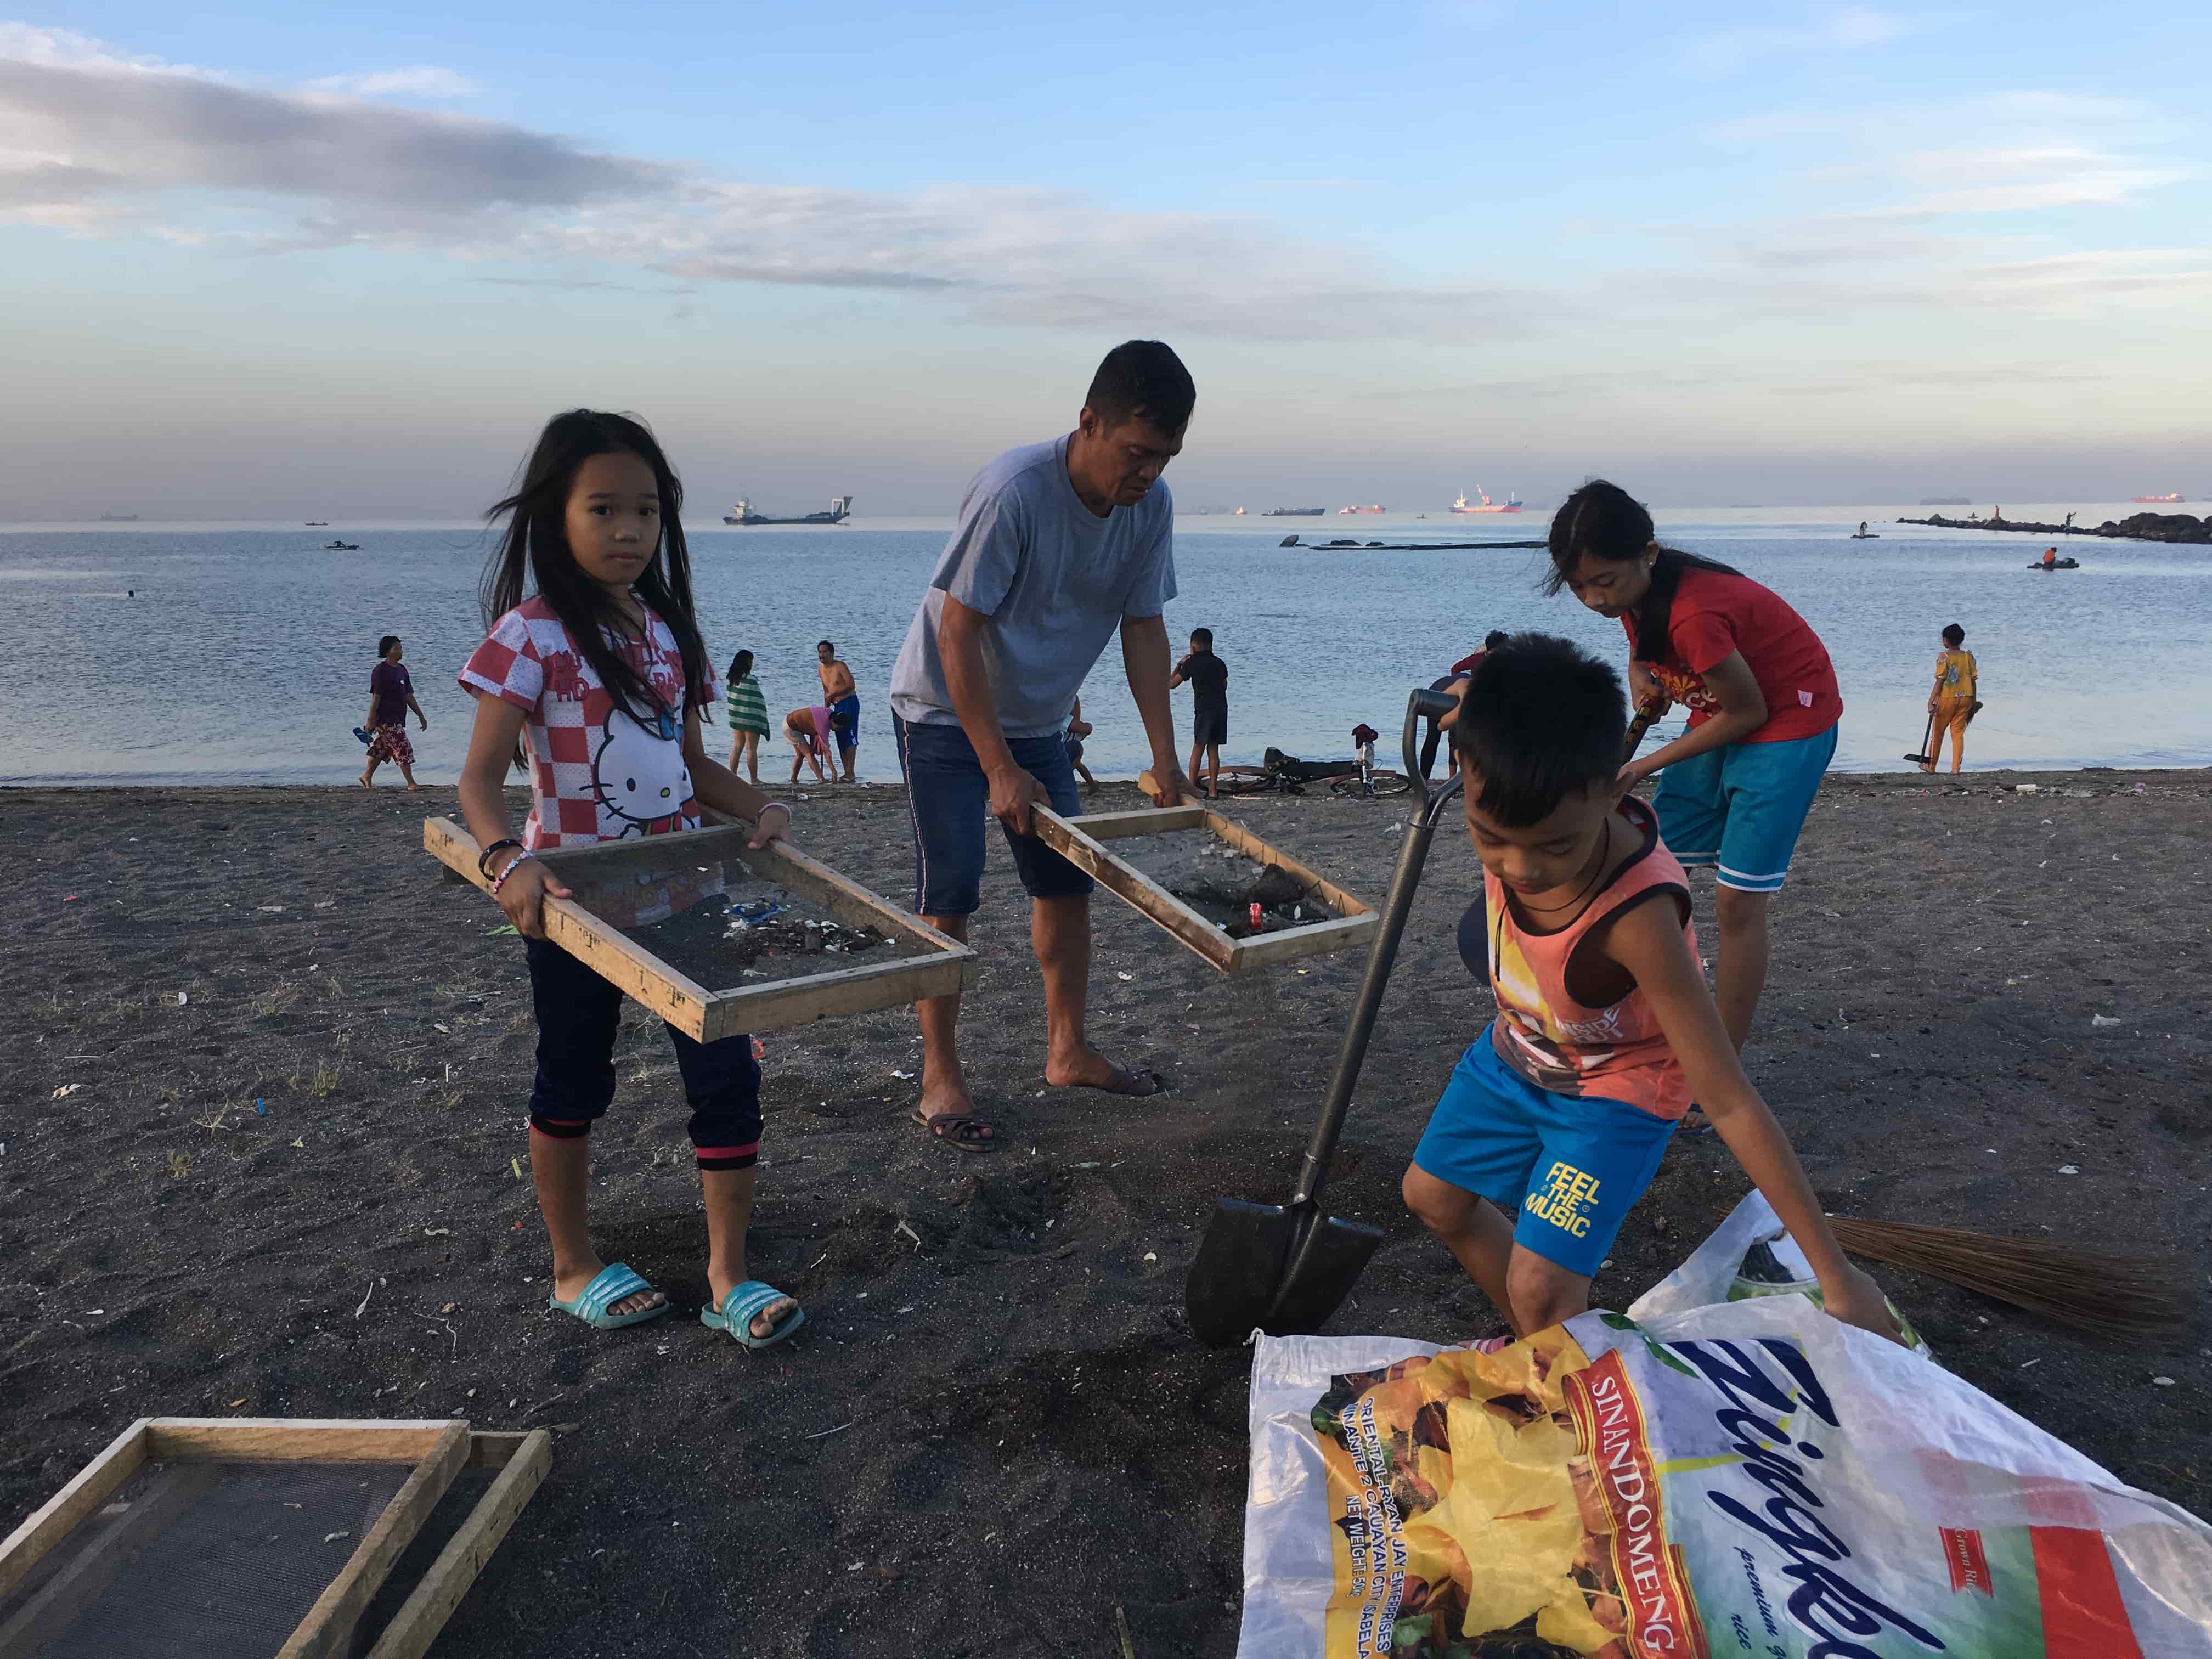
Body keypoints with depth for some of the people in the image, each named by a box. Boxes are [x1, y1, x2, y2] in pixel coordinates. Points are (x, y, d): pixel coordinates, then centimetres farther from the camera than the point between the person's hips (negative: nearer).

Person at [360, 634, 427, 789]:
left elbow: (409, 696, 17)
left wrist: (421, 716, 14)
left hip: (397, 718, 9)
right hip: (386, 719, -9)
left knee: (381, 748, 16)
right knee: (403, 749, -10)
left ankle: (367, 777, 29)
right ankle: (411, 784, -8)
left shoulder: (401, 670, 14)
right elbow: (376, 698, -15)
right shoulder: (380, 671, -12)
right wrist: (370, 722, -15)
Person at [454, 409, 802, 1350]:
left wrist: (758, 807, -5)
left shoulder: (667, 631, 5)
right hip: (576, 901, -5)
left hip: (680, 890, 5)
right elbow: (481, 775, -20)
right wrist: (507, 859, -38)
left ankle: (728, 1279, 12)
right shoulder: (533, 635, -14)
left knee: (728, 1077, 0)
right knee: (573, 1087, 14)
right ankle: (574, 1270, 32)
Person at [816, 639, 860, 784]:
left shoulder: (840, 666, -10)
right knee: (841, 740, 6)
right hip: (837, 706, 8)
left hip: (849, 703, -8)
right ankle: (847, 772, 9)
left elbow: (851, 685, -18)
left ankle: (850, 773, -11)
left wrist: (833, 694, -18)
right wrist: (826, 708, 15)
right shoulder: (821, 670, 12)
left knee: (849, 737, -11)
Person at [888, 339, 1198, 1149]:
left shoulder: (1151, 505, -10)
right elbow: (958, 633, -26)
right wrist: (999, 770, -25)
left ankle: (1068, 1051, 25)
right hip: (945, 712, -6)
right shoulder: (1014, 490, -30)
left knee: (1067, 883, 10)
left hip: (1037, 719, 7)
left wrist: (1165, 759, -5)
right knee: (950, 896, -8)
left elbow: (1144, 628, -1)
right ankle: (940, 1082, 2)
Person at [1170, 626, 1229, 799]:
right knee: (1213, 748, 7)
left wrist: (1179, 666, 16)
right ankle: (1213, 790, 5)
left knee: (1198, 748, -1)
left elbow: (1171, 684, 2)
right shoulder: (1219, 663, 13)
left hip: (1204, 709, -5)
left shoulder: (1192, 663, -1)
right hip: (1221, 707, 5)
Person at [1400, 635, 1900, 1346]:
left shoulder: (1635, 919, -44)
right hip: (1518, 1048, 7)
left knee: (1541, 1289, -14)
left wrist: (1836, 1274, -33)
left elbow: (1731, 1105, -38)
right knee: (1431, 1196, 20)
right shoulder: (1520, 815, -31)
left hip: (1613, 1089, -7)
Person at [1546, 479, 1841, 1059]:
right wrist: (1639, 670, -11)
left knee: (1737, 901, -10)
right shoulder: (1638, 589, -9)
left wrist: (1647, 765, -16)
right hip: (1727, 714, 9)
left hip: (1789, 722, -9)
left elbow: (1748, 711, -23)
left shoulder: (1693, 615, -34)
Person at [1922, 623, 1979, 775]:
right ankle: (1956, 768, 1)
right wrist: (1974, 701, 13)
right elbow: (1974, 680, 4)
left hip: (1947, 698, -3)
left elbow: (1940, 681, -13)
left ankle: (1931, 765, 22)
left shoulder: (1944, 657, -9)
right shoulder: (1968, 656, 3)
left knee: (1938, 732, 11)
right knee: (1958, 733, 7)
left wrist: (1931, 701, -11)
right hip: (1965, 698, 3)